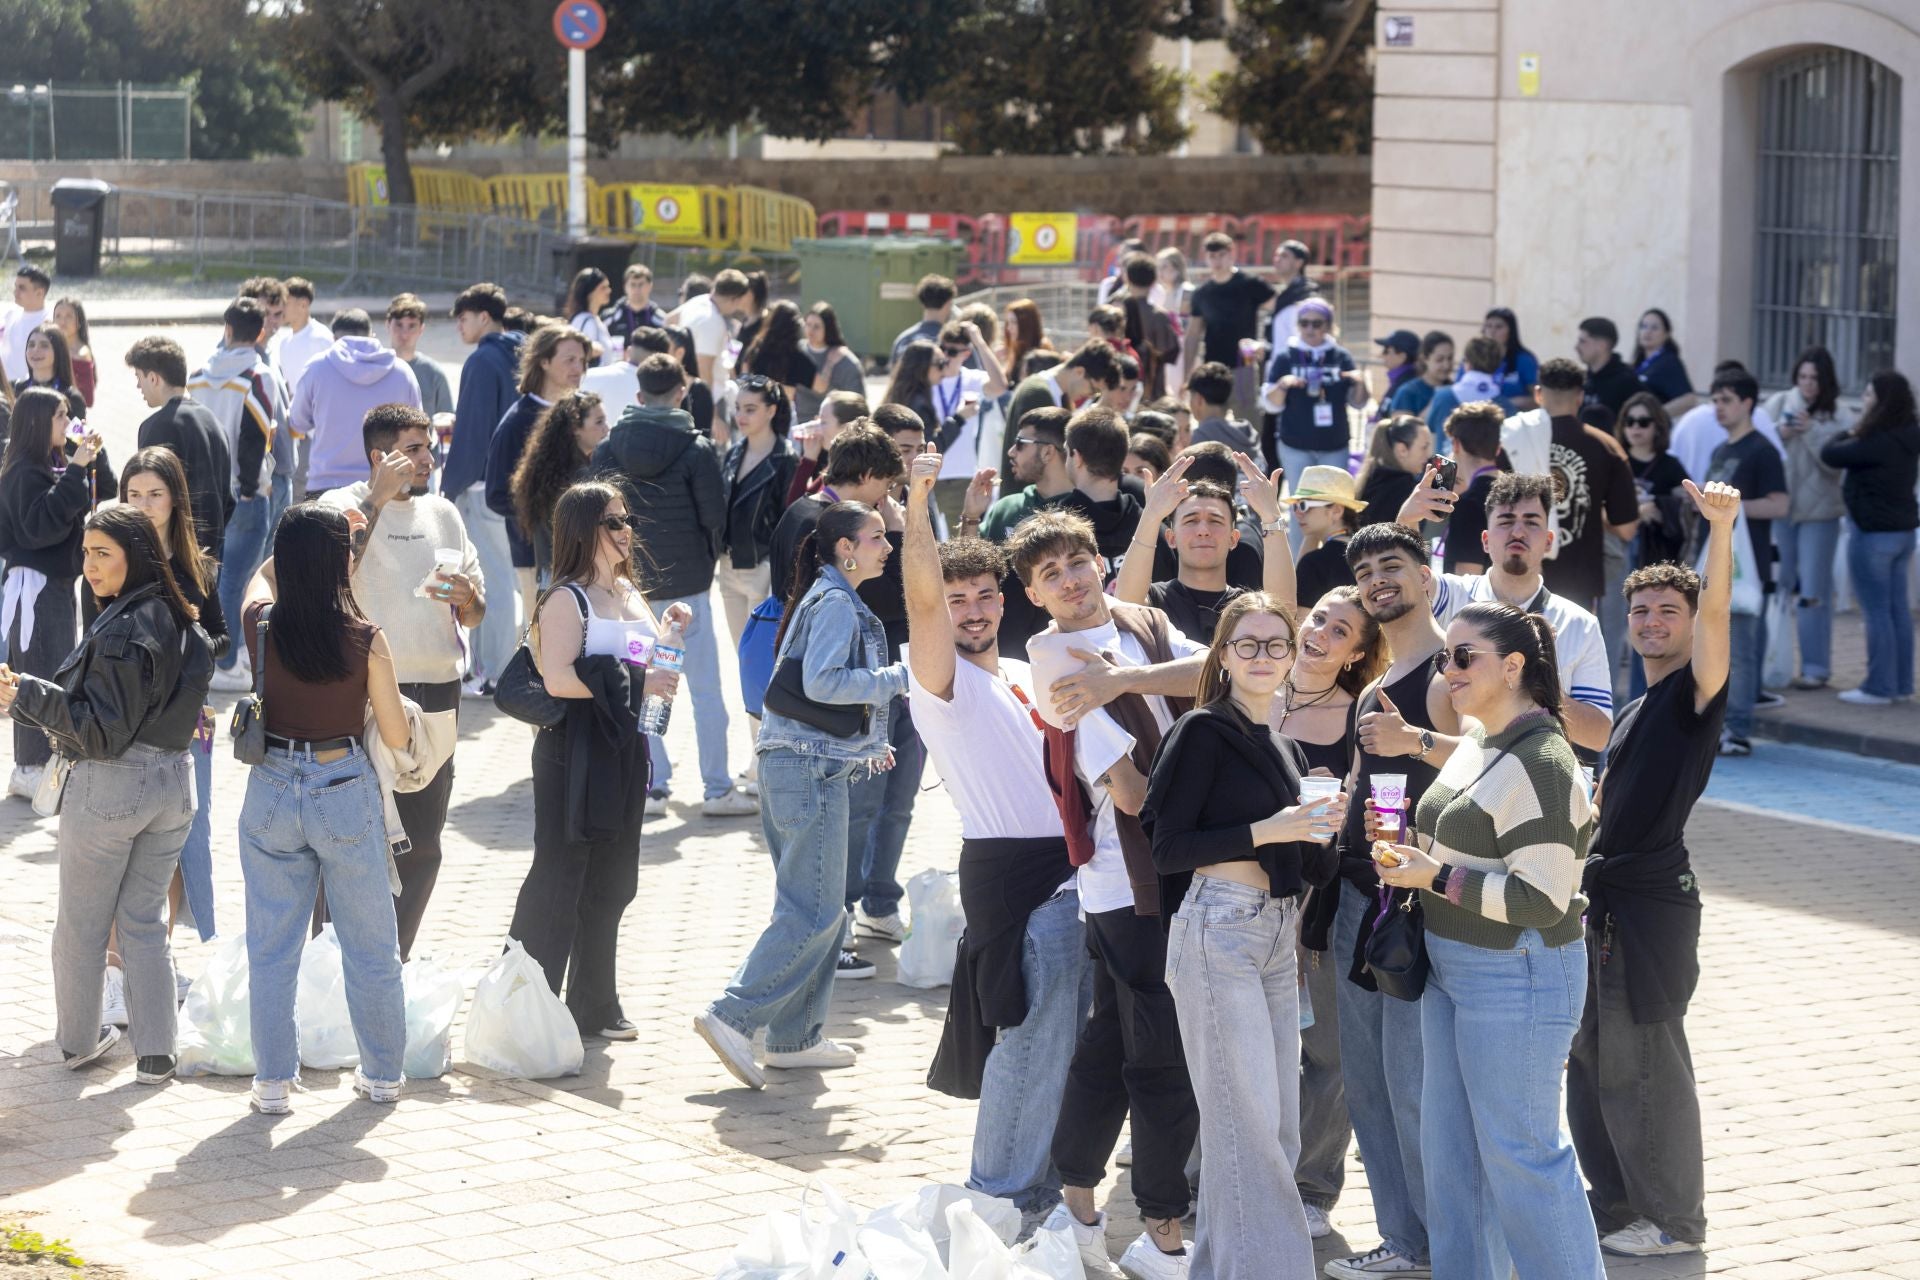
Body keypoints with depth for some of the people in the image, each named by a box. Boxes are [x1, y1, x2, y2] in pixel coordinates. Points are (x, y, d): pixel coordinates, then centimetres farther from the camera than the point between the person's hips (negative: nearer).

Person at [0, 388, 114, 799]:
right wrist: (75, 472, -29)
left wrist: (95, 457, -3)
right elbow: (41, 526, -28)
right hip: (35, 583, -10)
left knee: (59, 672, 13)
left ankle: (42, 761, 21)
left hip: (60, 581, 10)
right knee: (39, 675, -6)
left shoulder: (57, 463, 10)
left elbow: (106, 491, 14)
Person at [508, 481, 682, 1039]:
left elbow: (644, 661, 22)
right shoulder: (566, 598, -12)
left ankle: (595, 1007, 24)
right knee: (559, 880, -4)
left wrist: (668, 629, 3)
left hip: (623, 753, 8)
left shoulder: (628, 592, 12)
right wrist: (636, 682, -23)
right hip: (574, 757, -8)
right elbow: (559, 678, -24)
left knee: (609, 887, 14)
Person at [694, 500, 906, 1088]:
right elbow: (822, 683, -24)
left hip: (792, 766, 10)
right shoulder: (836, 603, -12)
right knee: (813, 914, -9)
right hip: (812, 769, -10)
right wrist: (896, 678, -16)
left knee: (813, 909, 14)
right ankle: (732, 1017, -11)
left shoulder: (823, 598, 19)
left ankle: (794, 1037, 17)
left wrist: (862, 746, 21)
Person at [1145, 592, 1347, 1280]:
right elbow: (1169, 850, -12)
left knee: (1277, 1123, 8)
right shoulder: (1204, 731, -5)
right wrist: (1265, 831, -17)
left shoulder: (1280, 749, 17)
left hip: (1277, 937, 8)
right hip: (1218, 930, -8)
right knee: (1249, 1118, -9)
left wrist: (1321, 830, 0)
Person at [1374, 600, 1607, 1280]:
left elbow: (1540, 900, -23)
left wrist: (1437, 876, -19)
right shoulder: (1477, 744, 11)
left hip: (1517, 979, -10)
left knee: (1518, 1152, -3)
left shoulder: (1539, 762, -19)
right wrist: (1414, 854, 6)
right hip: (1452, 968, 10)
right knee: (1449, 1146, 15)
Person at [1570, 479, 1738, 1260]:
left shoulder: (1695, 692, -8)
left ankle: (1676, 1219, 8)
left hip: (1652, 898, -9)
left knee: (1644, 1059, -3)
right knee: (1592, 1058, 14)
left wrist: (1722, 529, -41)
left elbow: (1714, 613, -27)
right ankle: (1616, 1202, 26)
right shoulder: (1635, 712, 17)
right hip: (1605, 896, 9)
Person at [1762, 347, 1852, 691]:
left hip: (1819, 511, -2)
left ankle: (1815, 667, 4)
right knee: (1777, 587, 8)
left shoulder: (1840, 417, -3)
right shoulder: (1779, 404, 3)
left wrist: (1811, 431, -19)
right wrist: (1779, 435, -15)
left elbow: (1835, 464, -11)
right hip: (1779, 507, 2)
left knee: (1813, 593, -1)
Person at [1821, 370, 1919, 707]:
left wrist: (1852, 431, 1)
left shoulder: (1876, 442, -21)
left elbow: (1830, 455, -13)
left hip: (1874, 535, -9)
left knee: (1876, 611, -3)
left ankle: (1879, 687, -1)